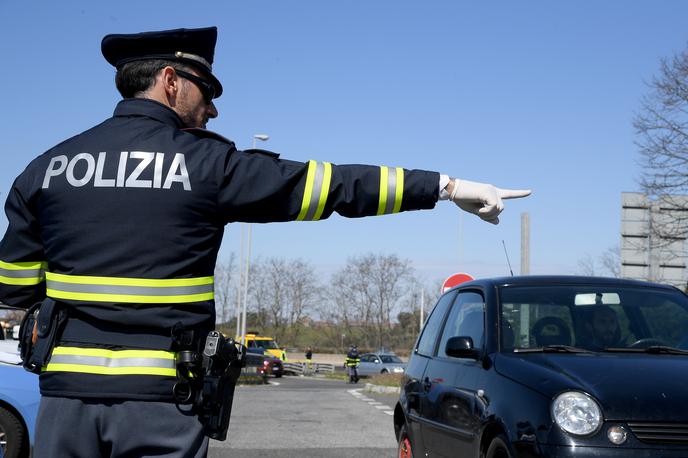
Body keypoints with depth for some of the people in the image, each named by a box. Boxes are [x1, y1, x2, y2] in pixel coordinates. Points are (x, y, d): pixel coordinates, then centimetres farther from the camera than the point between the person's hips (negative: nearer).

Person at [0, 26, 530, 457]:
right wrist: (447, 185, 2)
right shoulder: (206, 162, -4)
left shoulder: (48, 167, 6)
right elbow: (332, 185, -3)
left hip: (68, 392, 4)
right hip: (159, 400, -3)